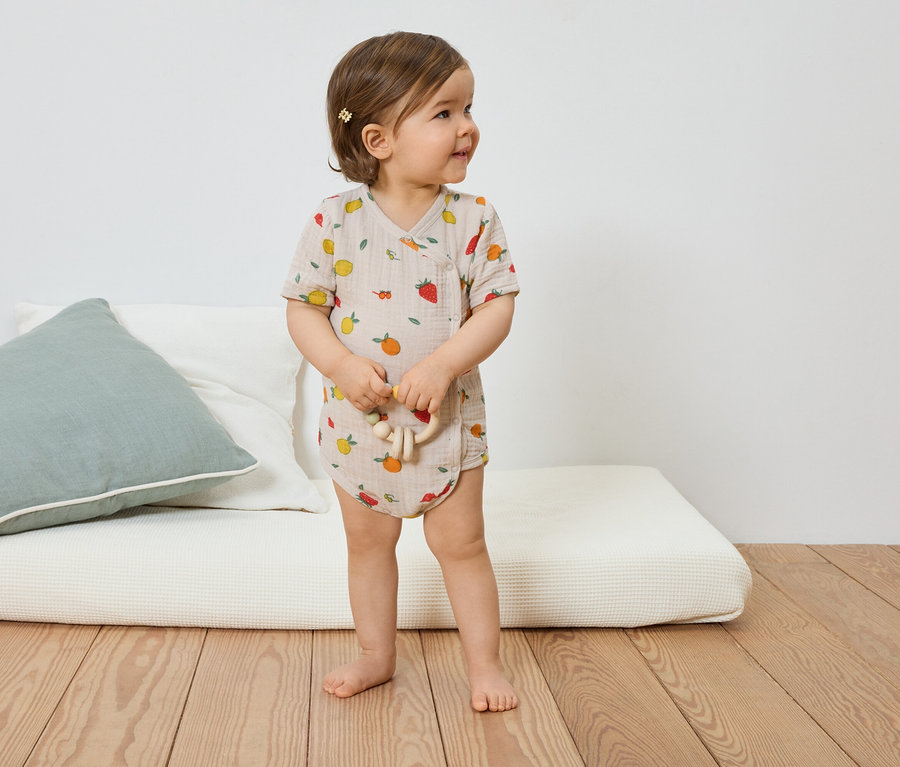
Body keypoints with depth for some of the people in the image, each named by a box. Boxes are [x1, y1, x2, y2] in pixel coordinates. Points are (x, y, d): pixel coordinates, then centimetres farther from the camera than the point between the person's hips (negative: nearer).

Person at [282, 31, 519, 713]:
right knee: (368, 541, 16)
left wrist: (444, 364, -25)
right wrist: (343, 363, -21)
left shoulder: (473, 219, -9)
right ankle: (377, 655, 35)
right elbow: (303, 307, -5)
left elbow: (497, 307, -11)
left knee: (461, 542, 8)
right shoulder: (337, 221, -11)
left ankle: (485, 662, 25)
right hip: (360, 420, 1)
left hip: (449, 418, -1)